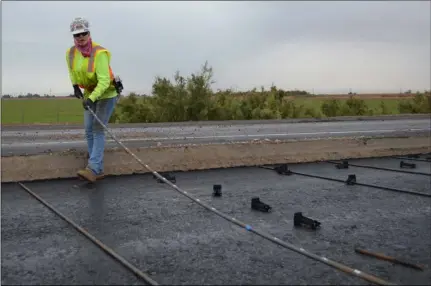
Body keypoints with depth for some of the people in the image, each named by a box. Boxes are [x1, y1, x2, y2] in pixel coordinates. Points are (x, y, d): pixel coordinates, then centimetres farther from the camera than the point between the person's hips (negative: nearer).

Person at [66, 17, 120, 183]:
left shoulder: (99, 53, -27)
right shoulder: (71, 53, -6)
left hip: (106, 93, -7)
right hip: (89, 94, 7)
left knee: (98, 130, -16)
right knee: (89, 130, 6)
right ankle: (98, 169, 15)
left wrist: (92, 99, -41)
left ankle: (93, 169, -22)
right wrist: (75, 86, 3)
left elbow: (104, 81, -32)